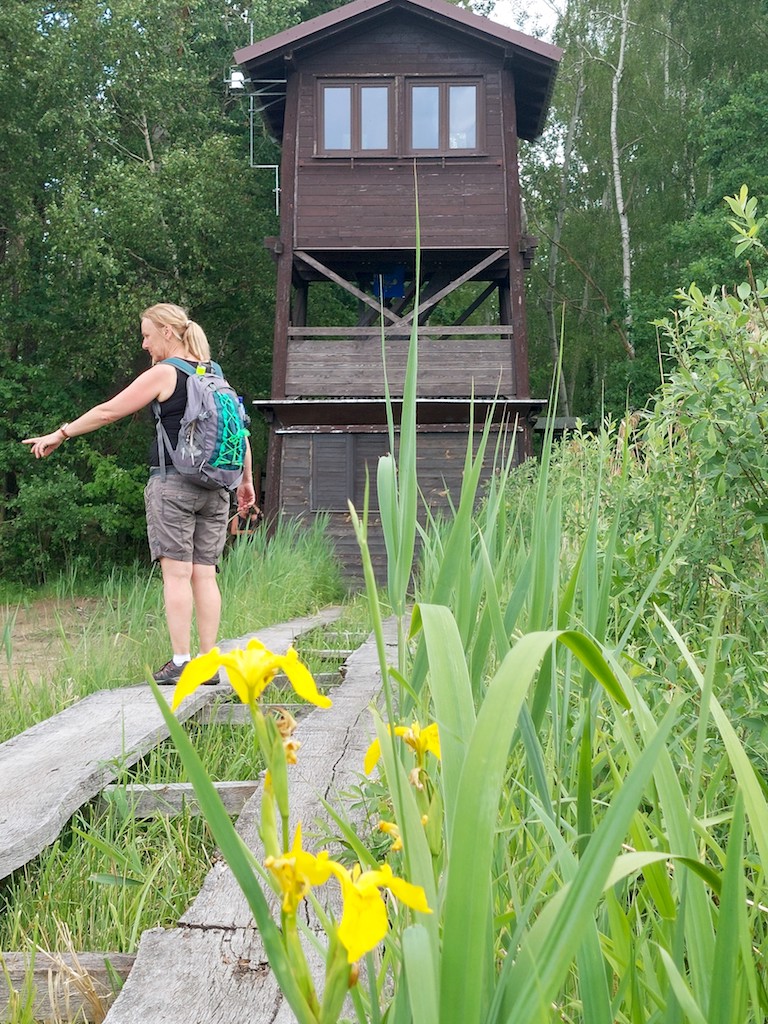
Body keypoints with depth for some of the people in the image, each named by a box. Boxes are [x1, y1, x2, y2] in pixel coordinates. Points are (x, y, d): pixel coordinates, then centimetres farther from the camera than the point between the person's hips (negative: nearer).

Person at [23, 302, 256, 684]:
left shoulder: (163, 374, -5)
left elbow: (109, 411, -2)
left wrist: (59, 435, 7)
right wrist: (246, 481, 24)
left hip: (172, 484, -6)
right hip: (214, 487, 6)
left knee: (176, 573, -5)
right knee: (204, 574, 5)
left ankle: (180, 663, -7)